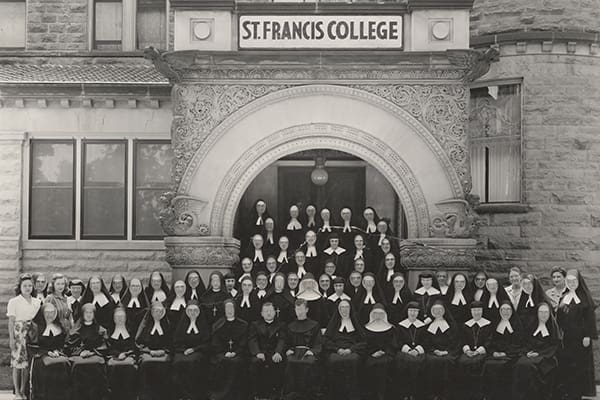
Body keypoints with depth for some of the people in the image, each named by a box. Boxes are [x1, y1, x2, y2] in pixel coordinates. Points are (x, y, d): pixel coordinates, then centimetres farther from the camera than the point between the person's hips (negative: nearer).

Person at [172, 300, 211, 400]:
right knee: (178, 362, -33)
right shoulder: (181, 323, 18)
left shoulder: (204, 324, 14)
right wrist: (184, 350, -7)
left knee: (193, 361, -36)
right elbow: (176, 343, 13)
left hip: (198, 351, -1)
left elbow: (207, 343, 7)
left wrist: (194, 349, -7)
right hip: (182, 351, 2)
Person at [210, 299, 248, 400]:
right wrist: (225, 353, -8)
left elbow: (244, 343, 7)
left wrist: (235, 352, -10)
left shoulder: (243, 325, 16)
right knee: (222, 362, -31)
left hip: (237, 353, 0)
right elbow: (215, 344, 9)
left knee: (235, 362, -30)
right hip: (222, 353, 1)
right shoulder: (217, 325, 17)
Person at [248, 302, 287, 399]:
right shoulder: (255, 325, 18)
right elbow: (252, 340, 4)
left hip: (275, 355, 0)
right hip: (260, 355, 0)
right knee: (255, 362, -32)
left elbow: (282, 340, 3)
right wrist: (258, 353, -16)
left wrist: (278, 353, -18)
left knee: (278, 363, -33)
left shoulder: (281, 325, 18)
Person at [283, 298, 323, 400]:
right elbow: (287, 343, 24)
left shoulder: (314, 325, 18)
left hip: (309, 351, -2)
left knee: (308, 363, -37)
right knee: (290, 362, -34)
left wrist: (312, 351, -9)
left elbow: (318, 344, 11)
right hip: (294, 351, 2)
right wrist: (288, 350, 1)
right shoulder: (290, 326, 27)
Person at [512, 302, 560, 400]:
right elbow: (526, 343, 18)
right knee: (519, 365, -31)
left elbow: (554, 345, 2)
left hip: (546, 356, -3)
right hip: (531, 354, 3)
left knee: (529, 365, -36)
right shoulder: (531, 327, 21)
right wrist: (527, 352, -4)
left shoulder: (553, 327, 11)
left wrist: (539, 353, -11)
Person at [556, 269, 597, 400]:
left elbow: (590, 317, -8)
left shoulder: (584, 297, -4)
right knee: (565, 366, 3)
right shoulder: (563, 297, 12)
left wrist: (588, 335, -15)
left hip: (580, 337, -5)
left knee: (580, 366, -1)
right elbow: (559, 317, 13)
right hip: (566, 337, 5)